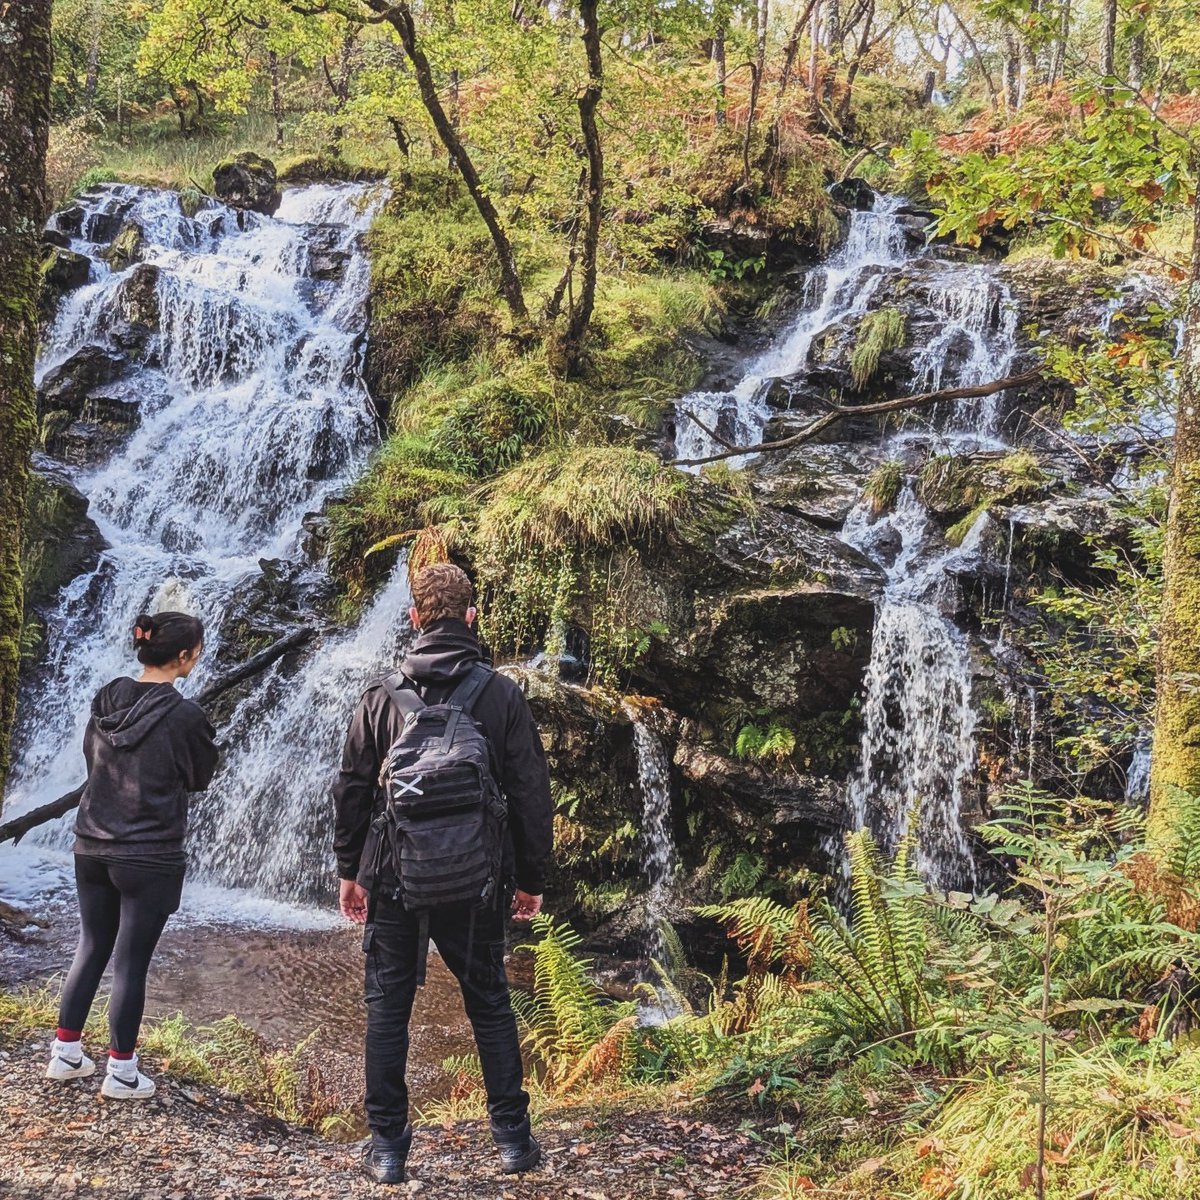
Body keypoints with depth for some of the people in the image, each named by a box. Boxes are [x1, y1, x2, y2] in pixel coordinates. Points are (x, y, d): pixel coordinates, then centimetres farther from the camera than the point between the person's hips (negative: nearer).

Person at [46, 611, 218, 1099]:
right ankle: (121, 1072, 13)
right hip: (149, 857, -6)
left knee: (91, 949, 18)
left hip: (92, 848, 6)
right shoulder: (184, 716, -16)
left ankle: (65, 1053, 26)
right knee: (131, 962, 3)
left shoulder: (106, 701, 1)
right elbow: (200, 778, -1)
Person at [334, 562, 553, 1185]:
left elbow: (351, 789, 1)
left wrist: (349, 870, 13)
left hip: (394, 877, 0)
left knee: (388, 1006, 10)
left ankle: (387, 1145, 14)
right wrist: (531, 878, 7)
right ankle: (512, 1136, 18)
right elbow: (530, 794, -3)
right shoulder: (503, 694, -5)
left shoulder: (382, 695, -3)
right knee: (490, 1004, 13)